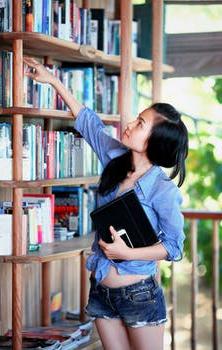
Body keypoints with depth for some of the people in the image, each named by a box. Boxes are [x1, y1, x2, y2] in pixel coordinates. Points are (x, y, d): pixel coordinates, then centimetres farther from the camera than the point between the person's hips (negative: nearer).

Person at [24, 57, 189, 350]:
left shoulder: (163, 190, -17)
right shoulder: (116, 159, 0)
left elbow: (174, 246, -13)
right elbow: (88, 122, 12)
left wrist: (128, 253, -22)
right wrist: (53, 81, 16)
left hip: (138, 293, -6)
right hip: (101, 290, 6)